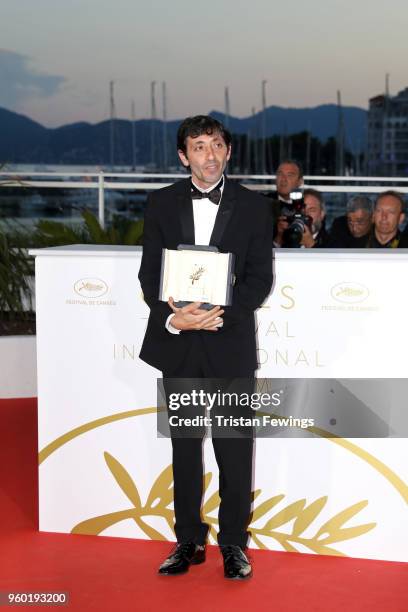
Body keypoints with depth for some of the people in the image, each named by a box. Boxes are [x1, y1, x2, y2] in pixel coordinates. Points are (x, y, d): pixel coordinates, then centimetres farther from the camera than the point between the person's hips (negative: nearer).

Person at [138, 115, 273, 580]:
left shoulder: (253, 206, 1)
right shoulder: (161, 204, 5)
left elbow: (260, 277, -3)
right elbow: (149, 272, 2)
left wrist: (221, 313, -18)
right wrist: (171, 318, -16)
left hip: (231, 343, -2)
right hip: (177, 344, 2)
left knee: (235, 450, 3)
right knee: (184, 448, 11)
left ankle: (233, 542, 17)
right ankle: (189, 541, 22)